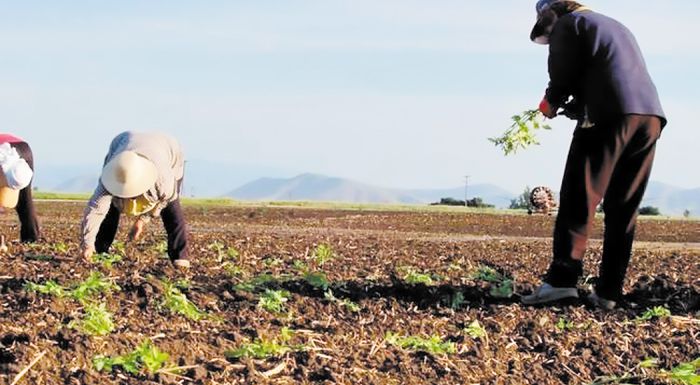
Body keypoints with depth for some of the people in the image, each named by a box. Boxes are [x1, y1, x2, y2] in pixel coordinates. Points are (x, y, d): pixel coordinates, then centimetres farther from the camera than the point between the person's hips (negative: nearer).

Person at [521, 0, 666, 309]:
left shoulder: (567, 25, 10)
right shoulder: (615, 27, 34)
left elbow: (562, 75, -1)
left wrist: (550, 104, 19)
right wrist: (572, 105, 25)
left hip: (610, 115, -7)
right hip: (651, 115, 7)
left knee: (579, 198, -8)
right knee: (624, 208, 6)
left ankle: (562, 279, -18)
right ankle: (608, 292, 4)